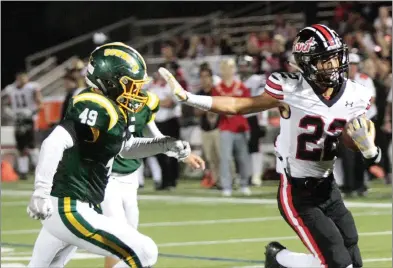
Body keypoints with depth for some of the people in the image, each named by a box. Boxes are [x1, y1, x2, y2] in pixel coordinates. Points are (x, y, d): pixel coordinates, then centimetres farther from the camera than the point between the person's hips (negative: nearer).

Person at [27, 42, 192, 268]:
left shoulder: (112, 110, 11)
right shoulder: (97, 108, -18)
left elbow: (124, 146, 30)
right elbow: (55, 143, -31)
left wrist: (166, 144, 20)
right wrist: (41, 190, -41)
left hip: (66, 207, 11)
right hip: (71, 211, -11)